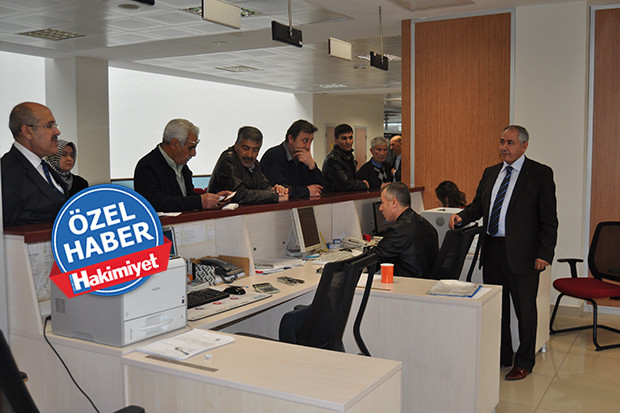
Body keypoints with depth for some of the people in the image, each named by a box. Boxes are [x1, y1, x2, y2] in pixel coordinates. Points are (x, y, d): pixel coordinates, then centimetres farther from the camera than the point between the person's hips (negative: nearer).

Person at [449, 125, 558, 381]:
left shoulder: (540, 174, -5)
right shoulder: (490, 173, 12)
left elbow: (549, 218, -8)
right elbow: (478, 205, 14)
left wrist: (545, 253, -14)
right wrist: (462, 216, -7)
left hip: (521, 252, -5)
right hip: (492, 250, 6)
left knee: (525, 309, 8)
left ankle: (524, 363, 24)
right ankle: (502, 356, 33)